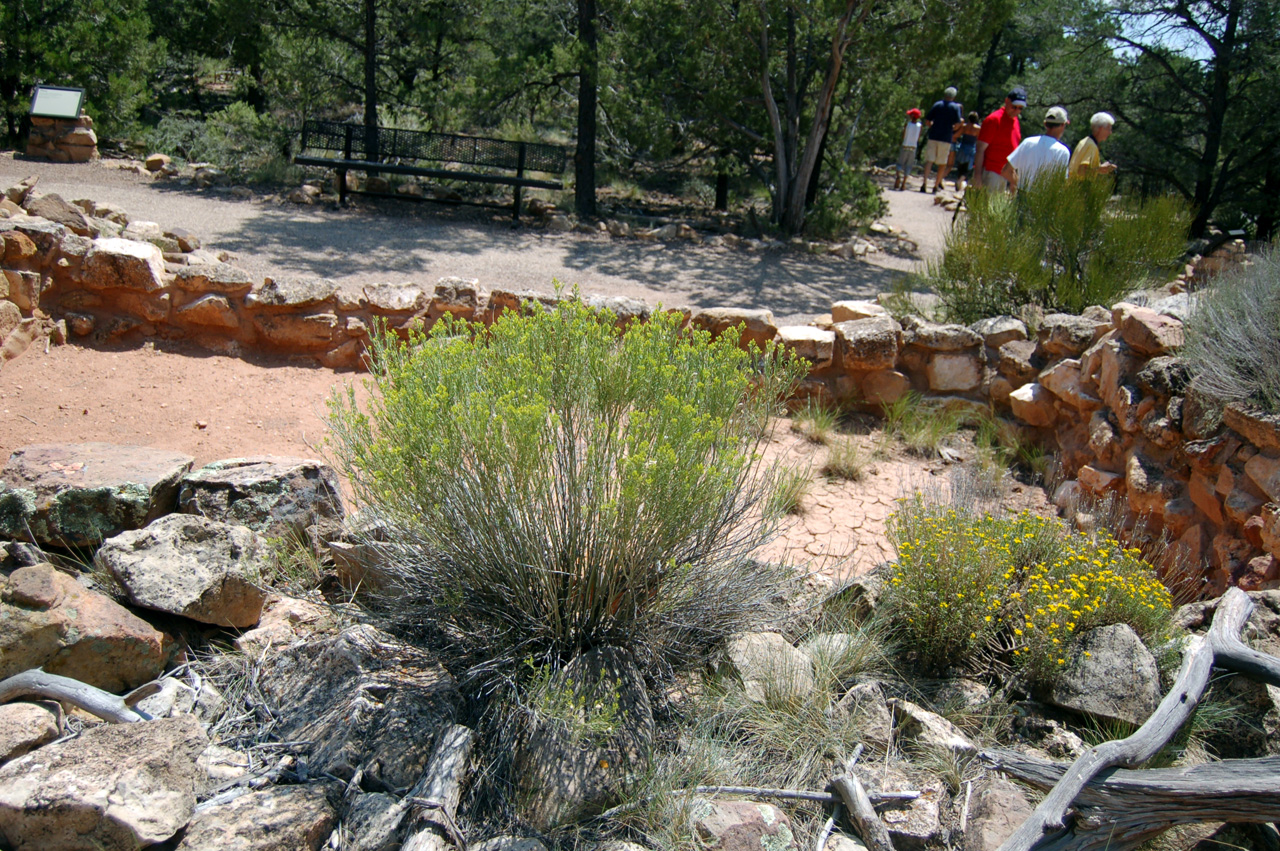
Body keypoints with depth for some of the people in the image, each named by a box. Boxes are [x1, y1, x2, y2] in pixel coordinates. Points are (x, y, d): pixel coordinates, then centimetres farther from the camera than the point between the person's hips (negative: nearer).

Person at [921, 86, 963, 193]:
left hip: (933, 136, 1)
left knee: (929, 160, -4)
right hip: (946, 139, -1)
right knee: (942, 164, 9)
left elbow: (927, 121, 5)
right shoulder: (955, 107, 1)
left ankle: (924, 183, -22)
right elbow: (958, 123, -7)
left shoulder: (937, 105, 7)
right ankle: (936, 186, 11)